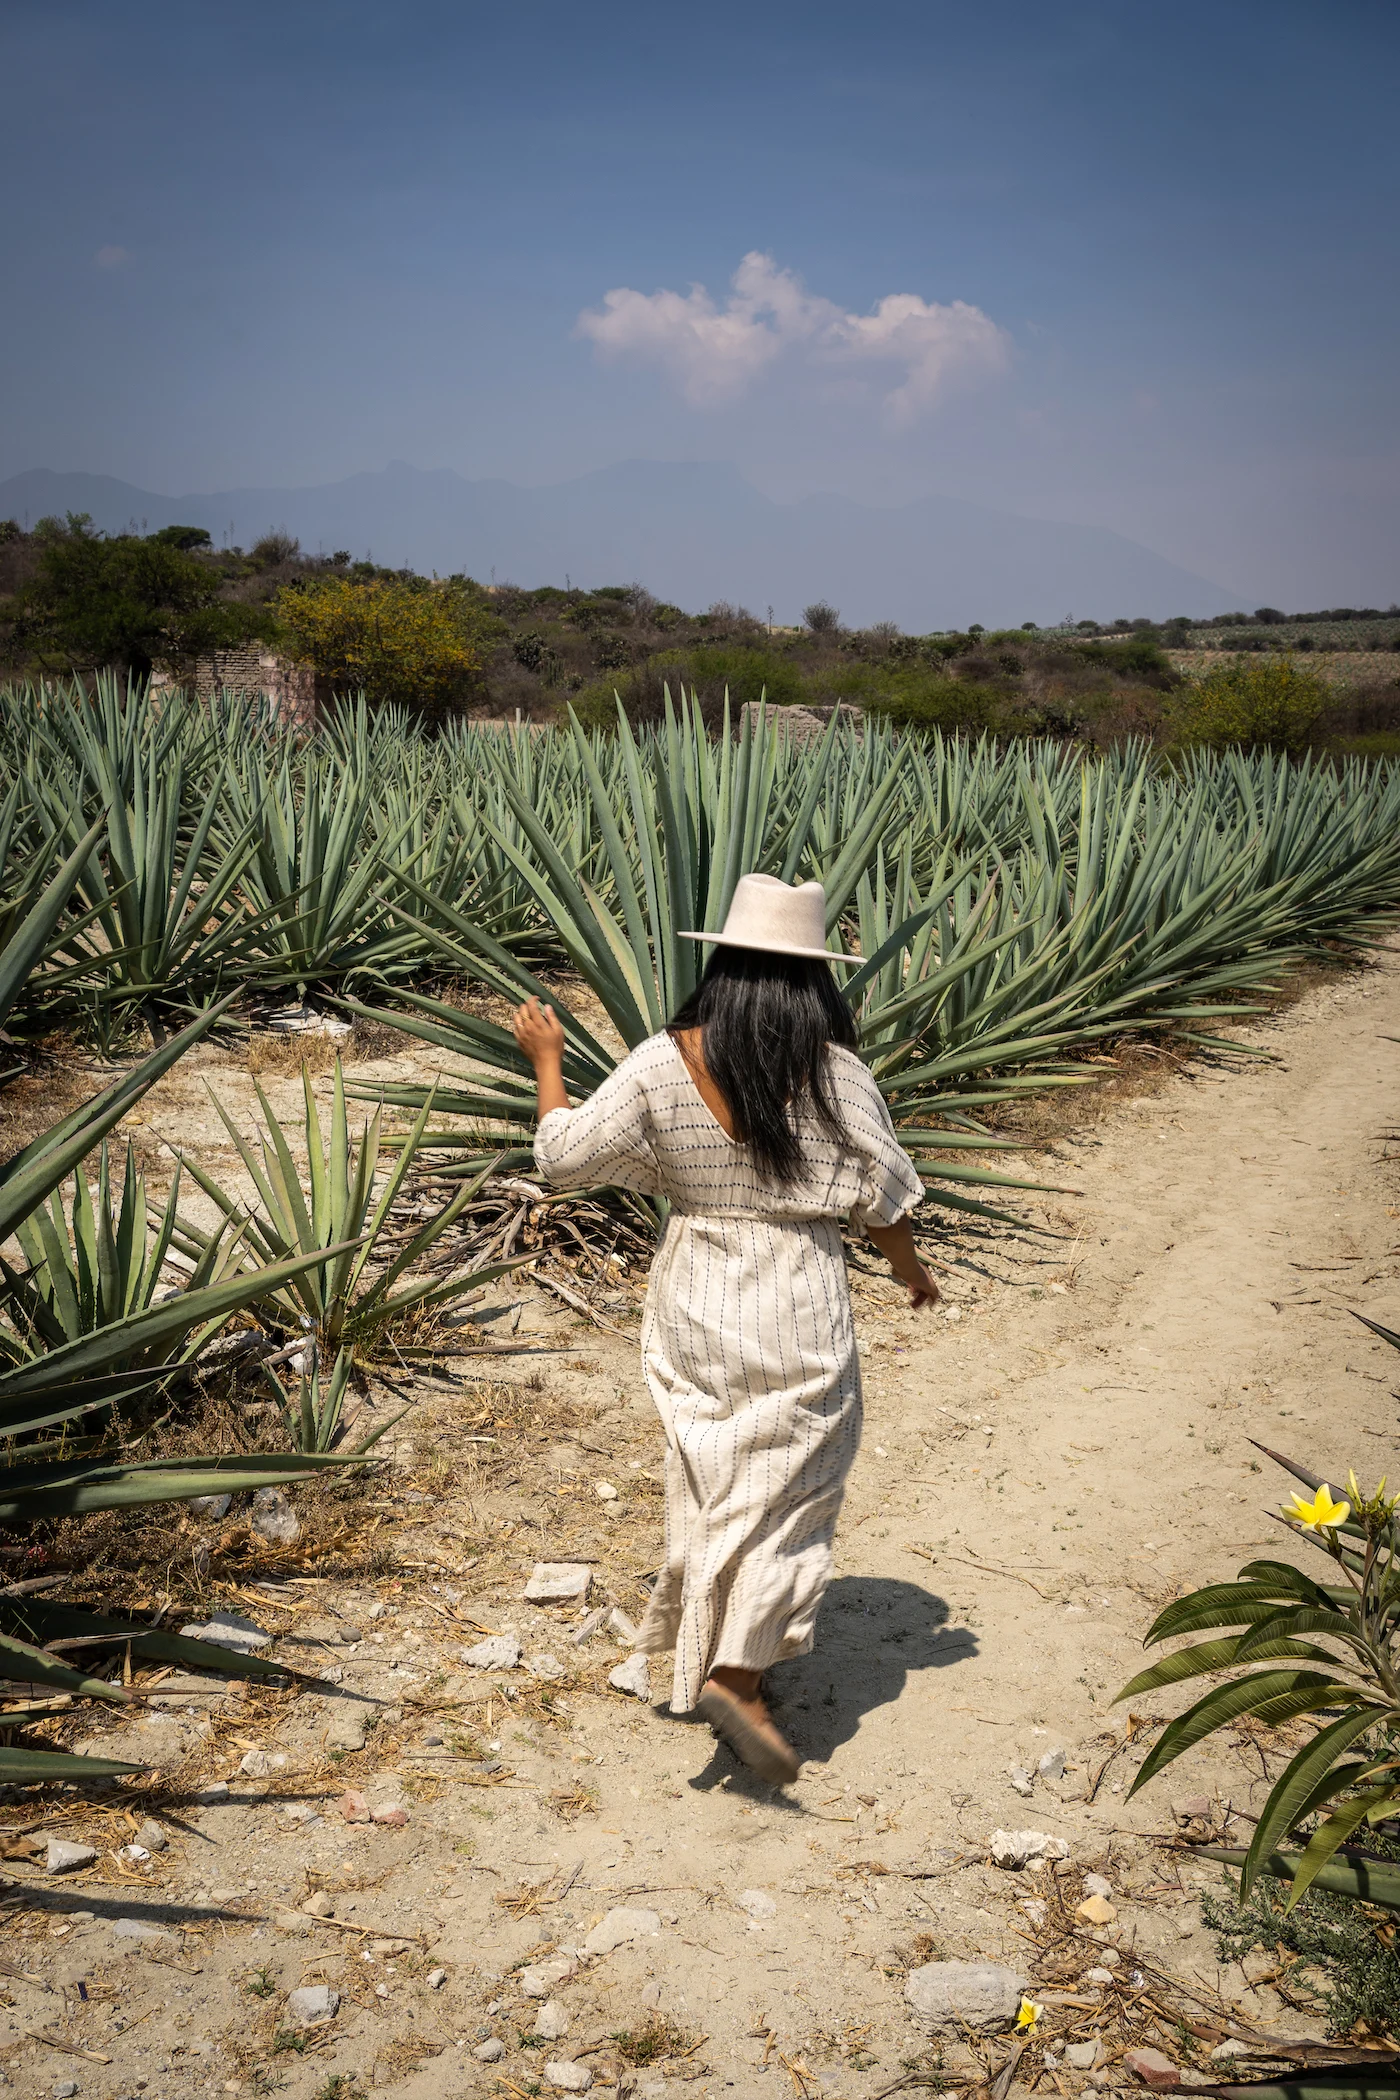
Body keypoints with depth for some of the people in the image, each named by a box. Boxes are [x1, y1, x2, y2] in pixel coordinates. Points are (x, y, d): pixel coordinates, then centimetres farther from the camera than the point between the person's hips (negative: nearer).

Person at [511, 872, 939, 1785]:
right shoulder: (837, 1072, -12)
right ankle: (737, 1672, -4)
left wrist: (545, 1059, 9)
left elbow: (566, 1155, -6)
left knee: (710, 1473, 19)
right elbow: (882, 1197, -5)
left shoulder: (661, 1065, -11)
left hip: (694, 1306, 3)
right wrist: (913, 1270, 15)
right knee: (791, 1482, 7)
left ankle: (705, 1647, 35)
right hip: (799, 1307, -3)